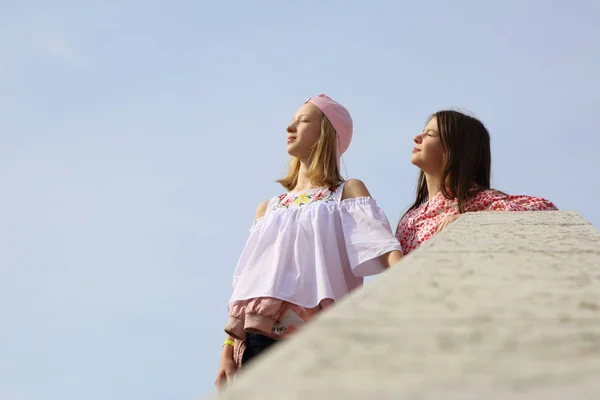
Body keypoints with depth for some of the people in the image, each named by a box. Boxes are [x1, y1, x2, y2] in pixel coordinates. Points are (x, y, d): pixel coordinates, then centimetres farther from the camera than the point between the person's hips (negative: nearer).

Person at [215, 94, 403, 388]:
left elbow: (385, 246, -5)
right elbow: (247, 283, 17)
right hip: (262, 336, 4)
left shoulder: (348, 193, 12)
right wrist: (227, 352, 6)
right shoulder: (268, 210, 25)